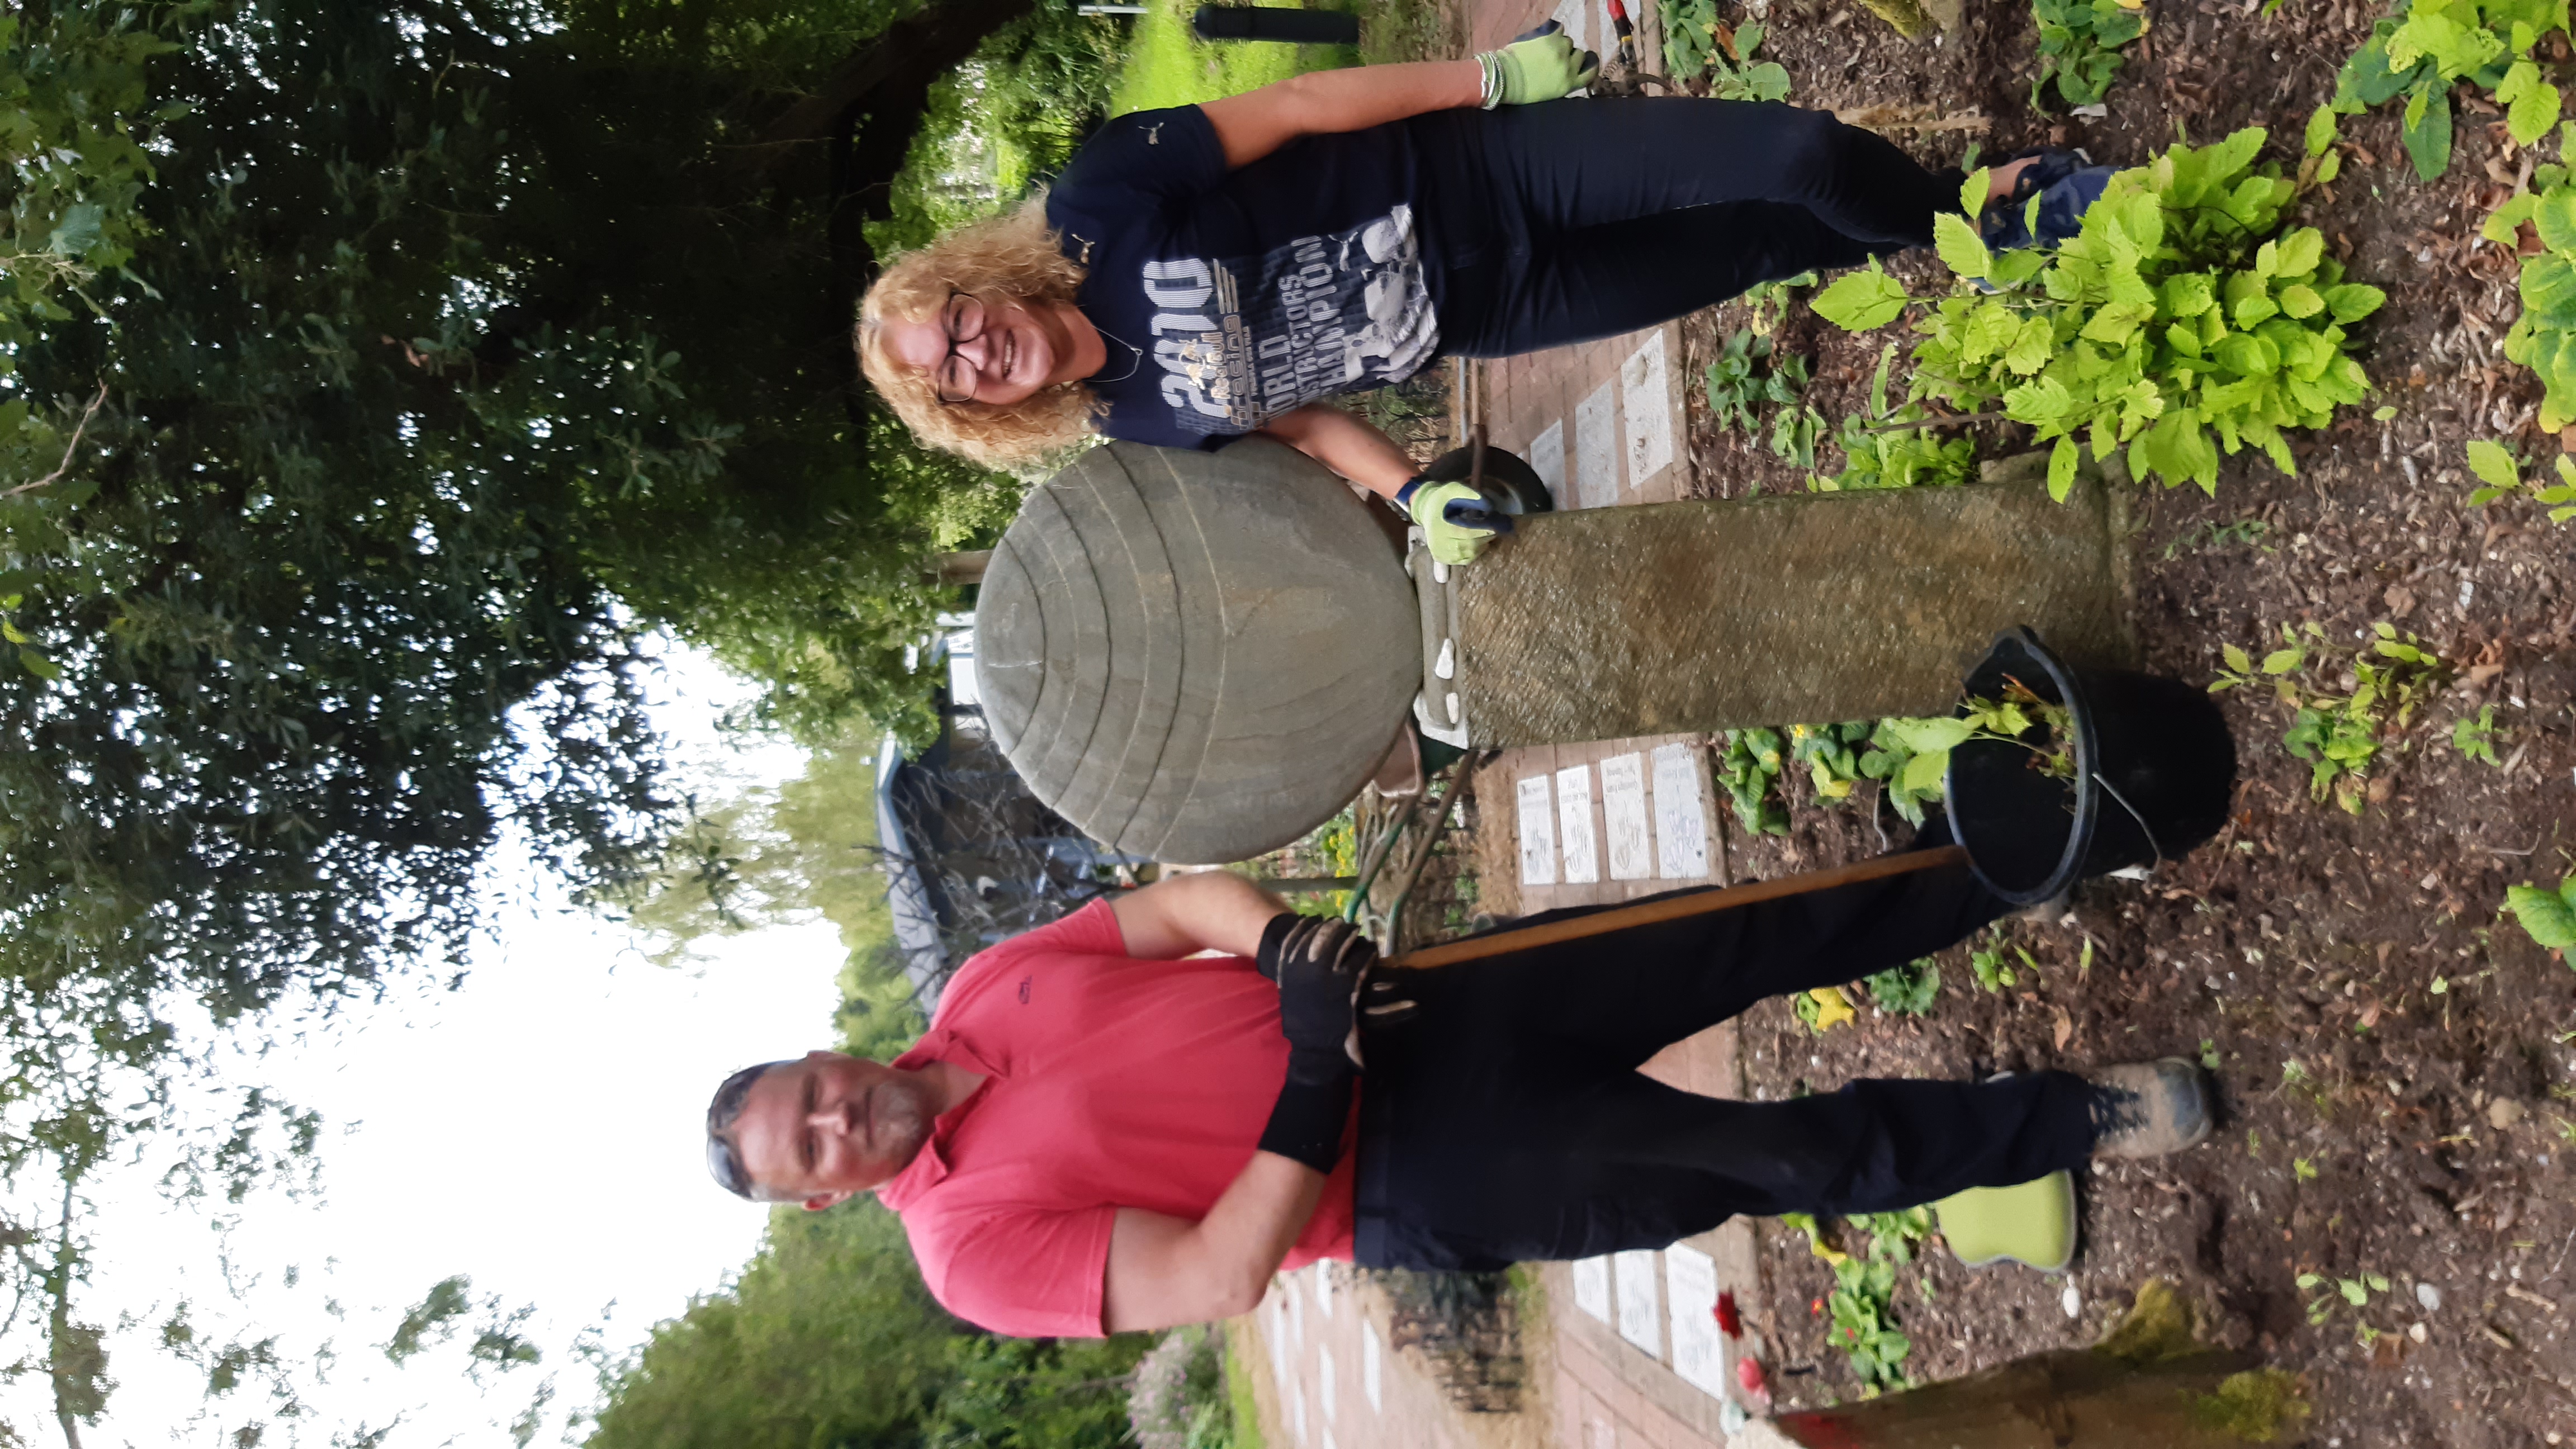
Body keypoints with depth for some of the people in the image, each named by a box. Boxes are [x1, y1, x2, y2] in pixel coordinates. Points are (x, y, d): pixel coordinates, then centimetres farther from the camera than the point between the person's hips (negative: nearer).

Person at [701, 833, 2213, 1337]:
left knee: (1751, 937, 3)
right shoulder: (977, 1243, -13)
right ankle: (2079, 1119, 8)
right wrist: (1318, 1071, -28)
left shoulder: (991, 981, 3)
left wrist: (1293, 942, -18)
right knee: (1799, 1156, -9)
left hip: (1426, 1012, 5)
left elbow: (1195, 899, 3)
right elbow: (1221, 1279, -22)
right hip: (1413, 1185, -5)